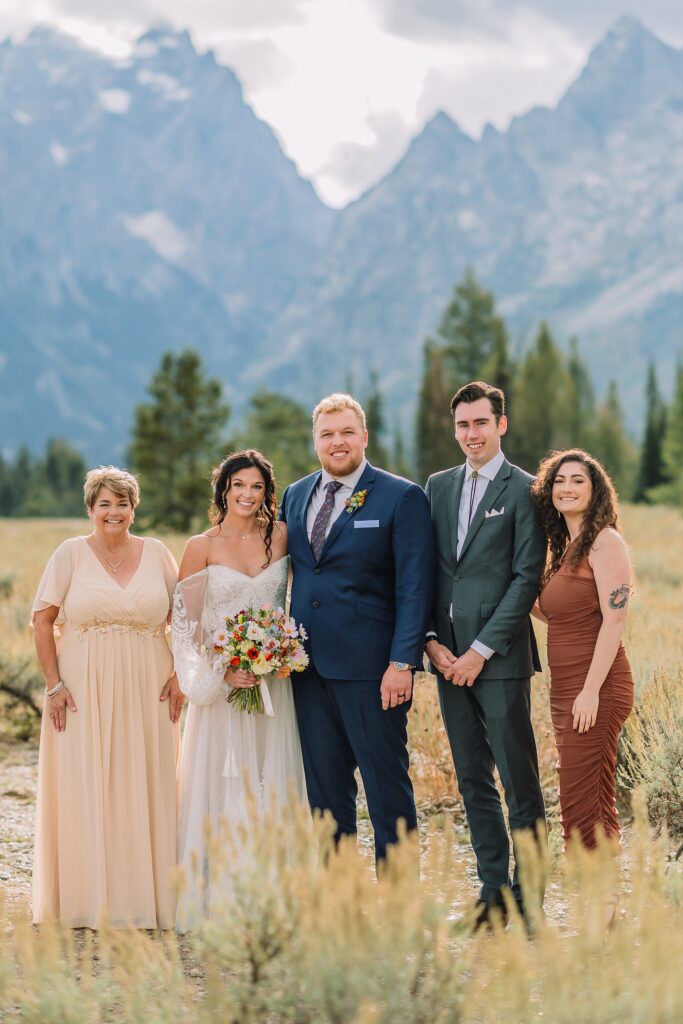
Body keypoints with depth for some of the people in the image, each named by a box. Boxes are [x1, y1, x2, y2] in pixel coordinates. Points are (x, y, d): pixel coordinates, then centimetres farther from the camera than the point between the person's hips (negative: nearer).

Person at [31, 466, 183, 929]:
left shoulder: (157, 553, 6)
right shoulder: (71, 553, 1)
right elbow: (42, 619, -1)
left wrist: (179, 673, -1)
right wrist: (54, 684, -8)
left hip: (145, 690, 2)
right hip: (84, 689, -2)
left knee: (146, 789, 4)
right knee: (83, 790, 0)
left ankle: (145, 898, 13)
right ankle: (87, 899, 8)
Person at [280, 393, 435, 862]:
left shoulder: (403, 498, -5)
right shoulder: (295, 496, 13)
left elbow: (414, 588, -9)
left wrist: (402, 663, -16)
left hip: (370, 667, -6)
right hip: (308, 665, 6)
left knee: (387, 784, 1)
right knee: (325, 788, 11)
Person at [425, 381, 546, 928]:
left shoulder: (524, 490, -5)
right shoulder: (438, 487, 14)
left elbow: (527, 578, -9)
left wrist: (481, 649, -12)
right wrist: (431, 639, 1)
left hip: (500, 657, -6)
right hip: (448, 656, 6)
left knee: (520, 782, -2)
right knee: (473, 780, 10)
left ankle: (528, 898, 5)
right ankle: (493, 890, 18)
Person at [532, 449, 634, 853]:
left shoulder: (605, 541, -10)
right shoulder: (566, 547, 17)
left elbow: (615, 619, -17)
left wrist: (591, 690, -21)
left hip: (595, 688, -9)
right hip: (567, 689, 9)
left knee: (582, 806, -8)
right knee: (597, 803, 12)